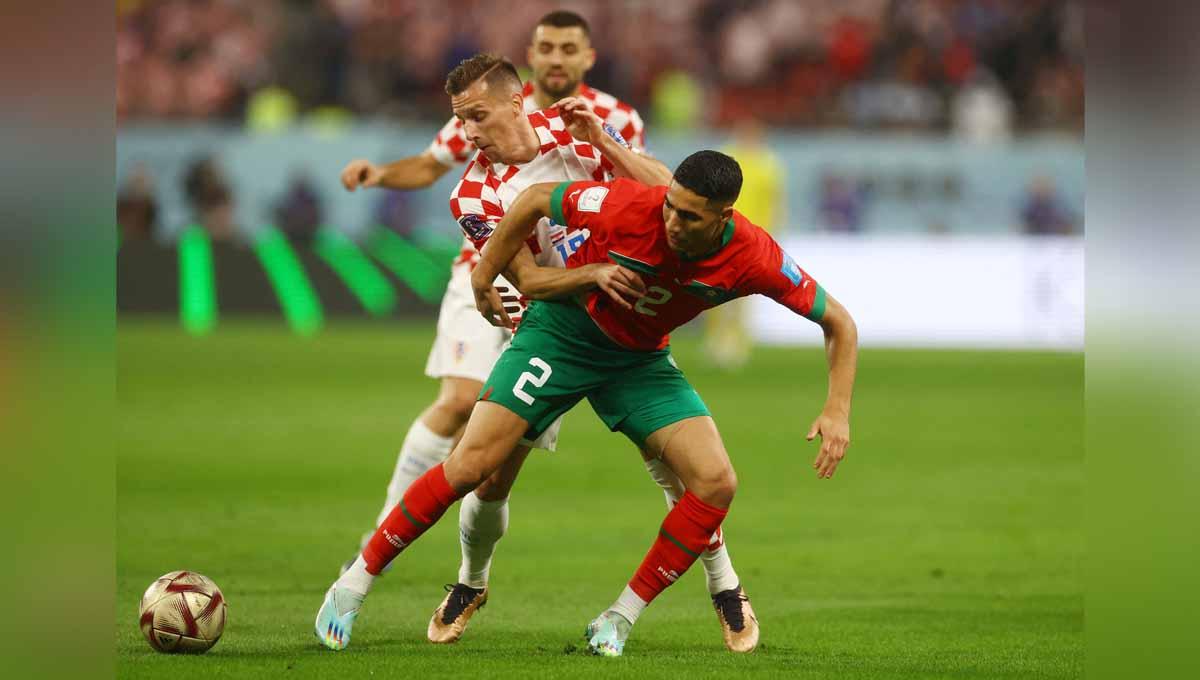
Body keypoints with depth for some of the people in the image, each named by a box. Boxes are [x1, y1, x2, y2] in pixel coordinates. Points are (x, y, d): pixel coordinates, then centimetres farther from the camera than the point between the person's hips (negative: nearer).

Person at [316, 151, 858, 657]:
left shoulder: (754, 258, -25)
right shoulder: (628, 207, -31)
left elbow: (837, 322, -13)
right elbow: (537, 199, -13)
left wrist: (837, 412, -22)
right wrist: (484, 276, -7)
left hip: (640, 360, 3)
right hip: (561, 329, -3)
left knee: (716, 482, -15)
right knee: (471, 465, -13)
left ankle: (620, 619, -2)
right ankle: (354, 585, 1)